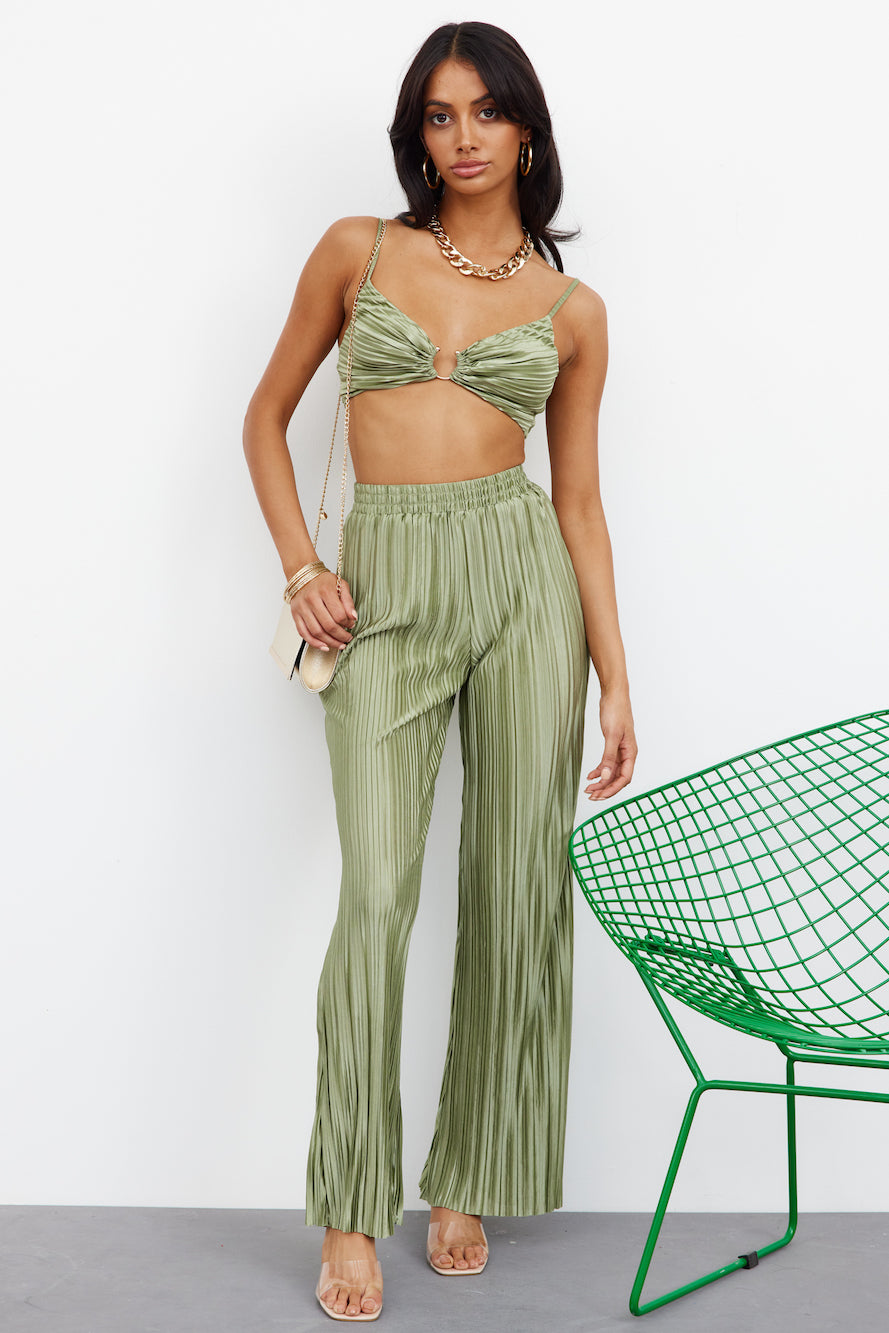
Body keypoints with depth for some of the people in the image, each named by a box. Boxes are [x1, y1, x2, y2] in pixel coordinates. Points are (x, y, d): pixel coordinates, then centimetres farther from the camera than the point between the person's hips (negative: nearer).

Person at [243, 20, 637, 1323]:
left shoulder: (571, 308, 9)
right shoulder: (358, 250, 8)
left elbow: (579, 498, 10)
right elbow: (268, 415, 14)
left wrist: (616, 679, 4)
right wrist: (301, 568, 0)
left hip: (523, 576, 1)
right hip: (385, 587, -1)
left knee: (517, 890, 3)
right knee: (378, 893, -9)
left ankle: (470, 1183, 22)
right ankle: (352, 1212, 7)